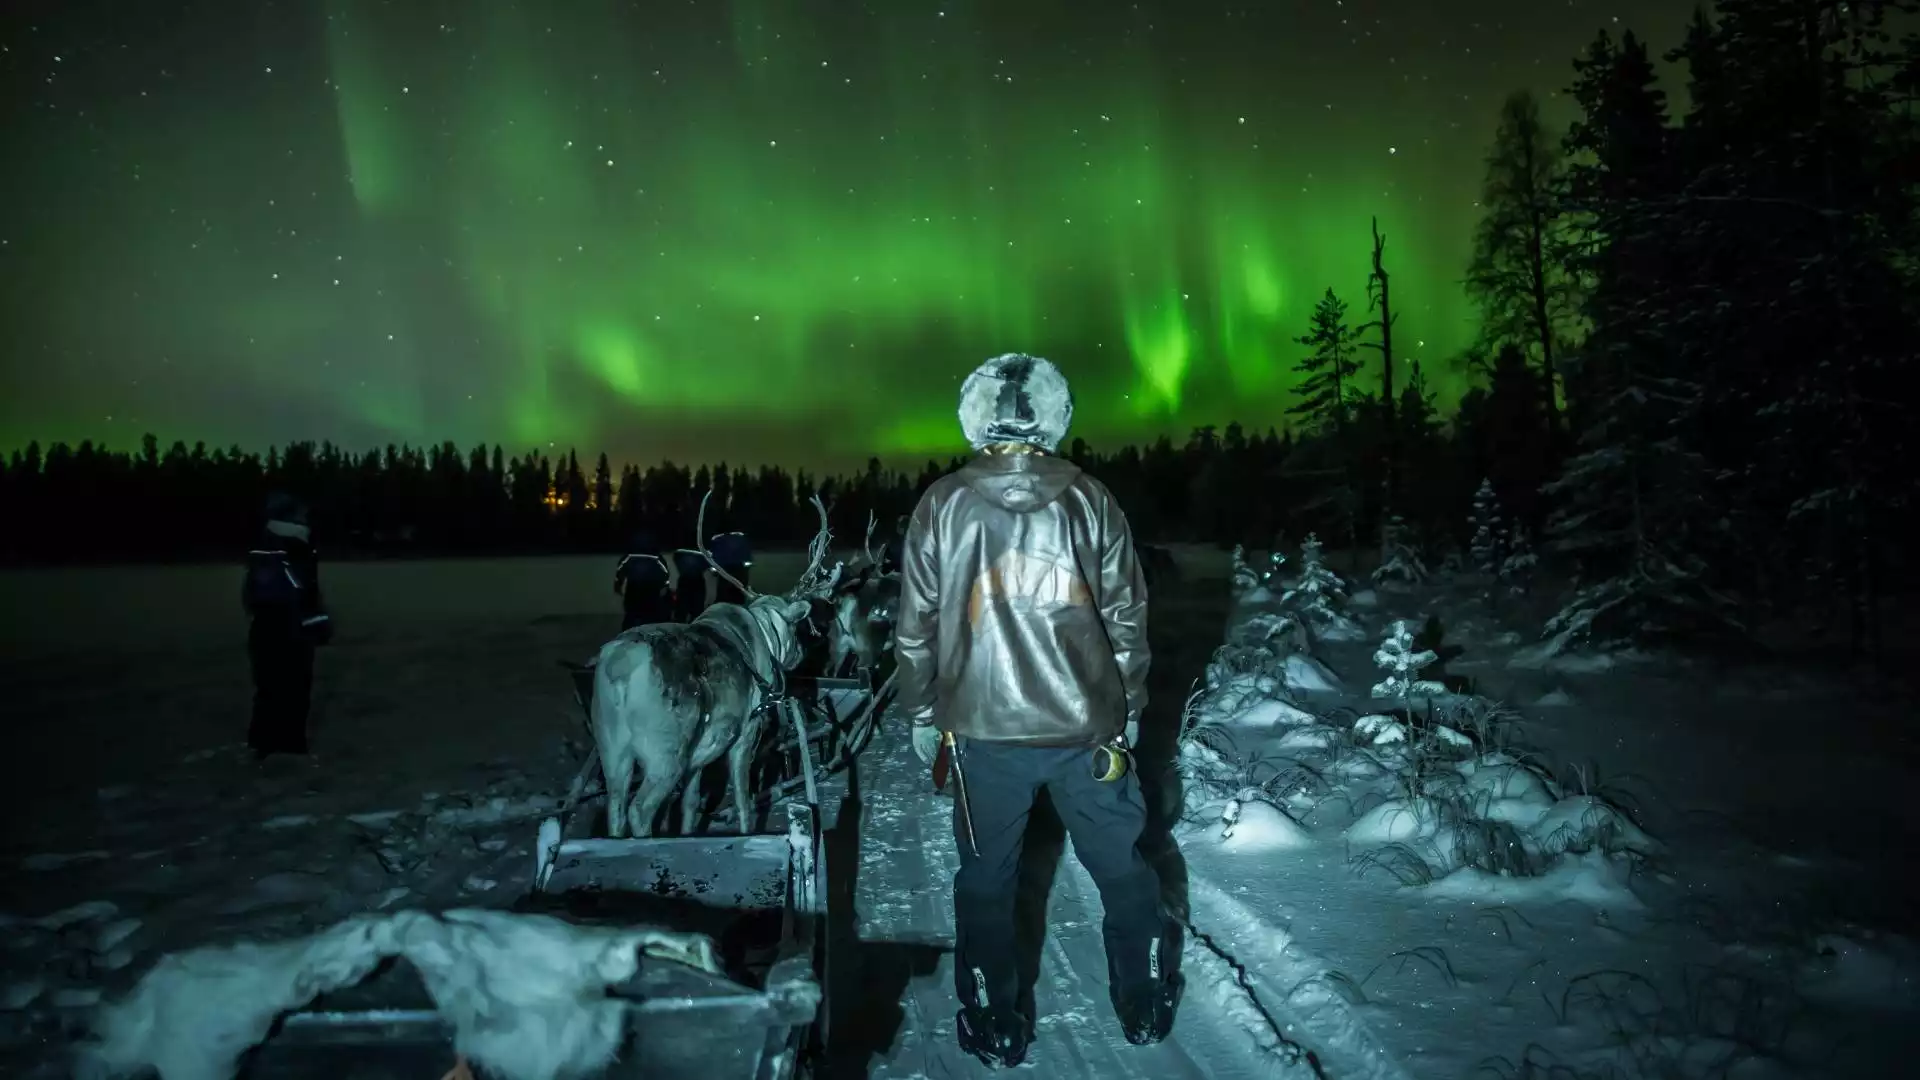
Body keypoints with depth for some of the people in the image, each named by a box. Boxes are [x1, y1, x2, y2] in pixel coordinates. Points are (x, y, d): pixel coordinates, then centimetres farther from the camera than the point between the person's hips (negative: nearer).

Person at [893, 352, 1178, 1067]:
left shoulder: (942, 506, -6)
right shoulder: (1091, 500, -4)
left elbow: (916, 626, -2)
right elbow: (1126, 615, 0)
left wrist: (921, 715, 10)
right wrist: (1129, 707, 13)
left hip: (983, 732, 0)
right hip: (1089, 726, 1)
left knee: (986, 879, 15)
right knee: (1120, 867, 18)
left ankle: (995, 1027, 27)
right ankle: (1145, 1004, 34)